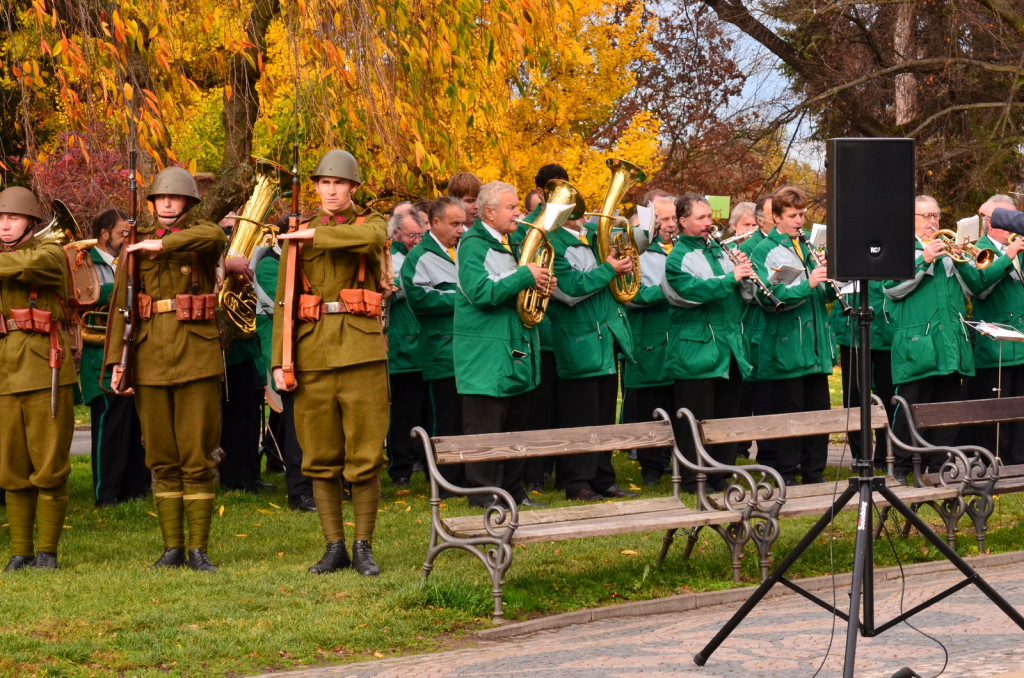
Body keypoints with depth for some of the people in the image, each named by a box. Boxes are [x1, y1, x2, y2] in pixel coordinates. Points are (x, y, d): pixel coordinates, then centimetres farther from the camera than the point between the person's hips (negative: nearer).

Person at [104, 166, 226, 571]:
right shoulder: (137, 243, 12)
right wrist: (116, 359, 0)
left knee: (199, 457, -2)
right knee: (161, 459, 5)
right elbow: (121, 304, 9)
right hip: (150, 357, 2)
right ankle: (172, 548, 11)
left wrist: (162, 244, -22)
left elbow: (215, 237, -23)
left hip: (197, 355, -2)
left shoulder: (199, 235, 5)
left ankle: (198, 549, 2)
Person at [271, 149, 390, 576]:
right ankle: (334, 548, 11)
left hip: (361, 348, -2)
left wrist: (314, 235, -12)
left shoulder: (370, 224, 8)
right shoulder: (297, 239, 12)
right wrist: (280, 361, -1)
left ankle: (363, 547, 5)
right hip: (313, 352, 2)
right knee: (321, 458, 3)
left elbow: (372, 238, -19)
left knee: (365, 456, -2)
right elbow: (283, 303, 8)